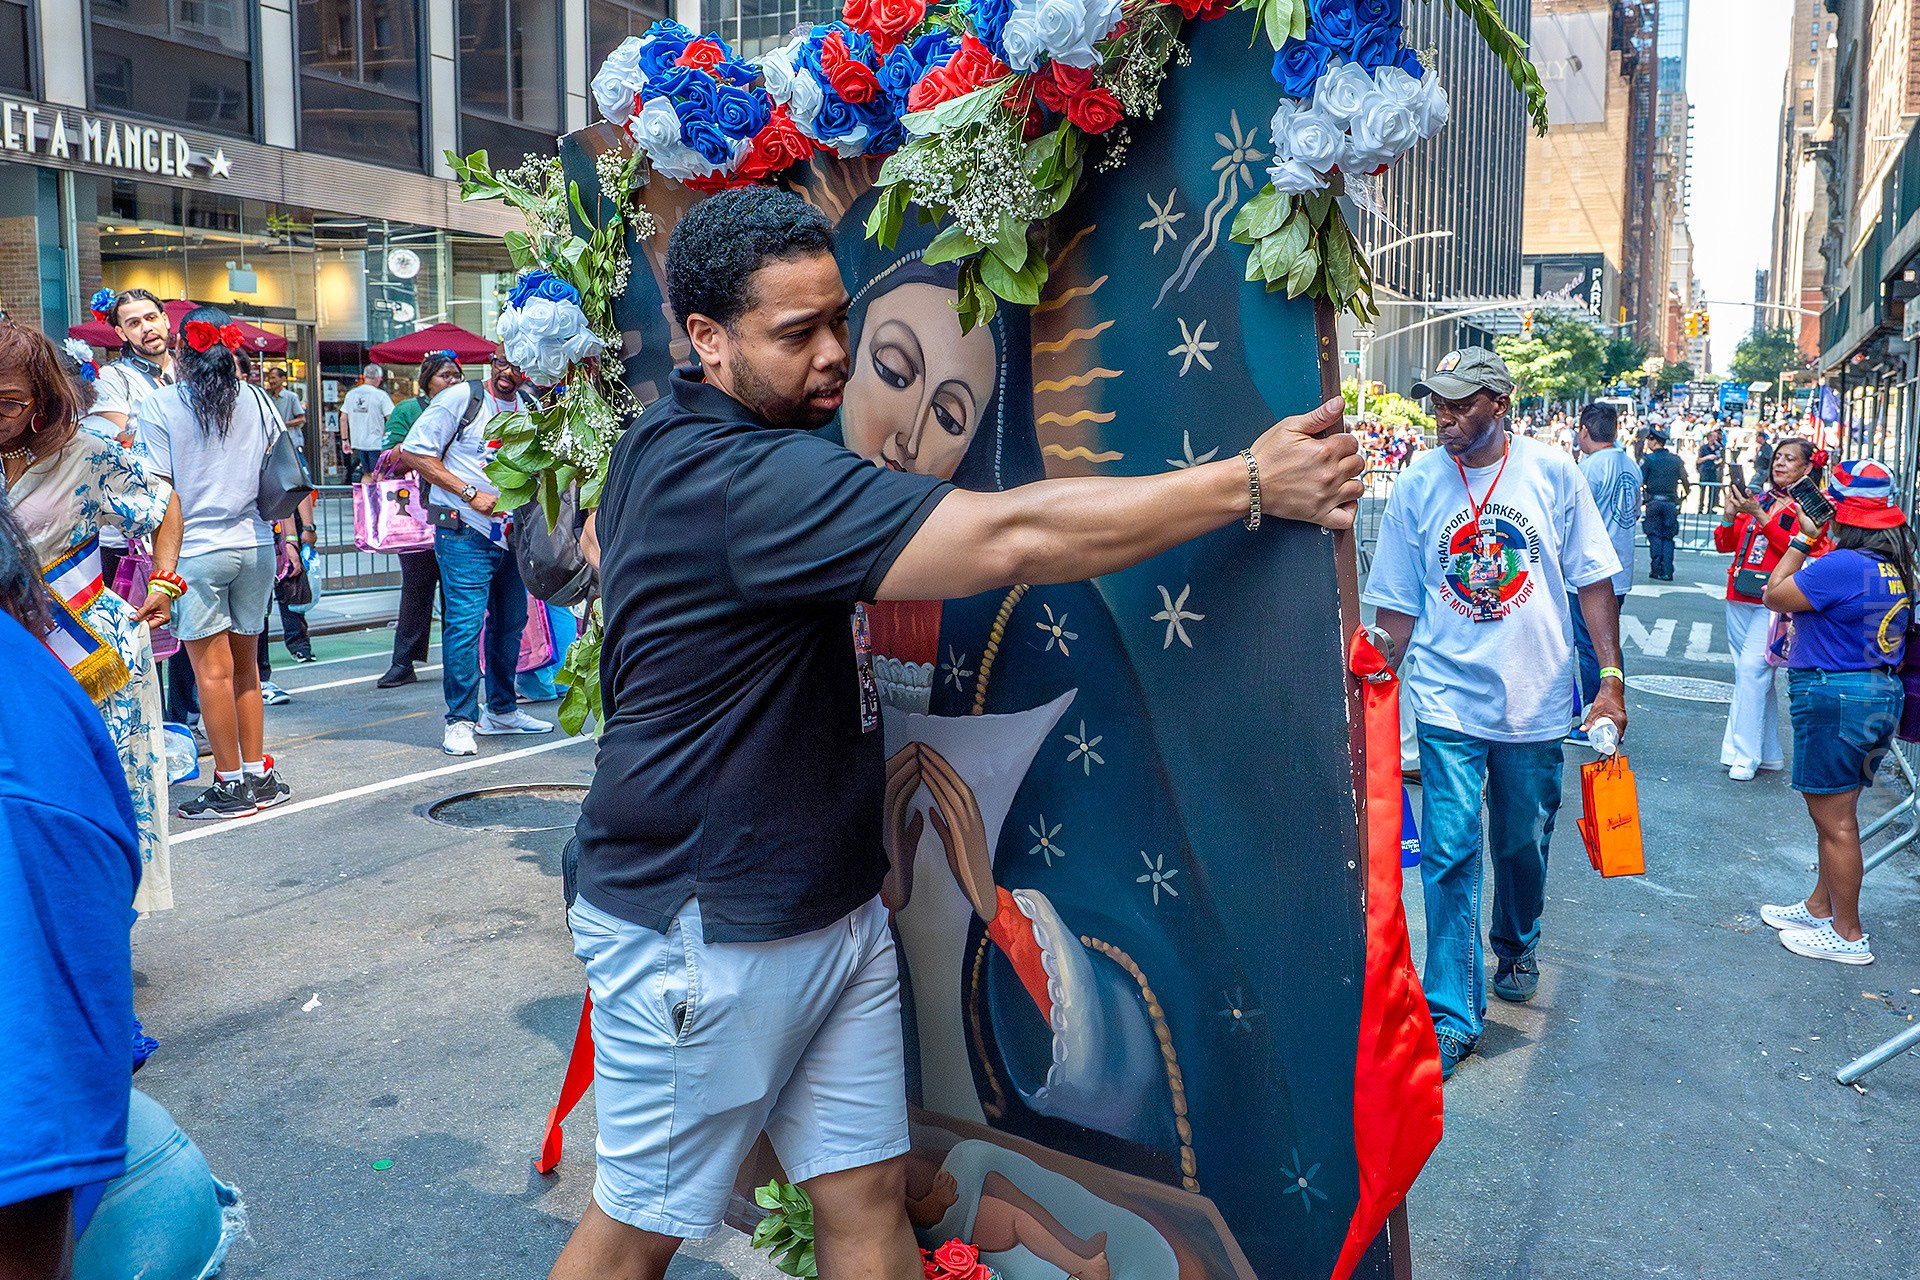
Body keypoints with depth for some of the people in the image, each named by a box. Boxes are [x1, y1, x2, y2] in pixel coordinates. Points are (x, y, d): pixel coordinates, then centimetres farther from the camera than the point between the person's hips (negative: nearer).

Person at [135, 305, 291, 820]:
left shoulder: (160, 405, -6)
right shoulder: (255, 400, 4)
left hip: (196, 549, -4)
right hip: (254, 543, 4)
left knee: (213, 670, 2)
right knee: (245, 665, 13)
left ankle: (232, 785, 7)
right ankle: (258, 775, 18)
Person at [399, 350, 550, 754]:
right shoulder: (462, 398, -6)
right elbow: (415, 451, -9)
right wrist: (471, 494, -14)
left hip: (512, 534, 7)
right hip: (465, 533, -6)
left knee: (511, 622, 13)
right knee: (465, 623, -10)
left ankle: (502, 710, 27)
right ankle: (460, 720, -1)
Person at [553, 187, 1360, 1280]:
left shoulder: (666, 446, 9)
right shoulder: (749, 480, -26)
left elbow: (600, 534, 33)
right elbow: (1010, 540, -32)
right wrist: (1253, 482, -25)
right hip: (705, 934, -9)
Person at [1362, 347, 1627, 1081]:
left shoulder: (1552, 472, -3)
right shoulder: (1417, 484, -3)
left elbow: (1591, 579, 2)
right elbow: (1397, 604, 3)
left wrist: (1610, 676, -3)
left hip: (1536, 699, 1)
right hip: (1448, 699, -1)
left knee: (1525, 844, 16)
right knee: (1450, 854, -5)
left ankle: (1517, 950, 44)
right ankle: (1451, 1012, 4)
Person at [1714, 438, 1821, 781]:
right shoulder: (1757, 501, 15)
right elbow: (1725, 545, 15)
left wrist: (1760, 517, -19)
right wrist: (1730, 516, -4)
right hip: (1739, 599, 6)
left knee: (1752, 668, -16)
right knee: (1757, 676, 10)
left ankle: (1745, 756, -13)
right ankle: (1768, 753, 18)